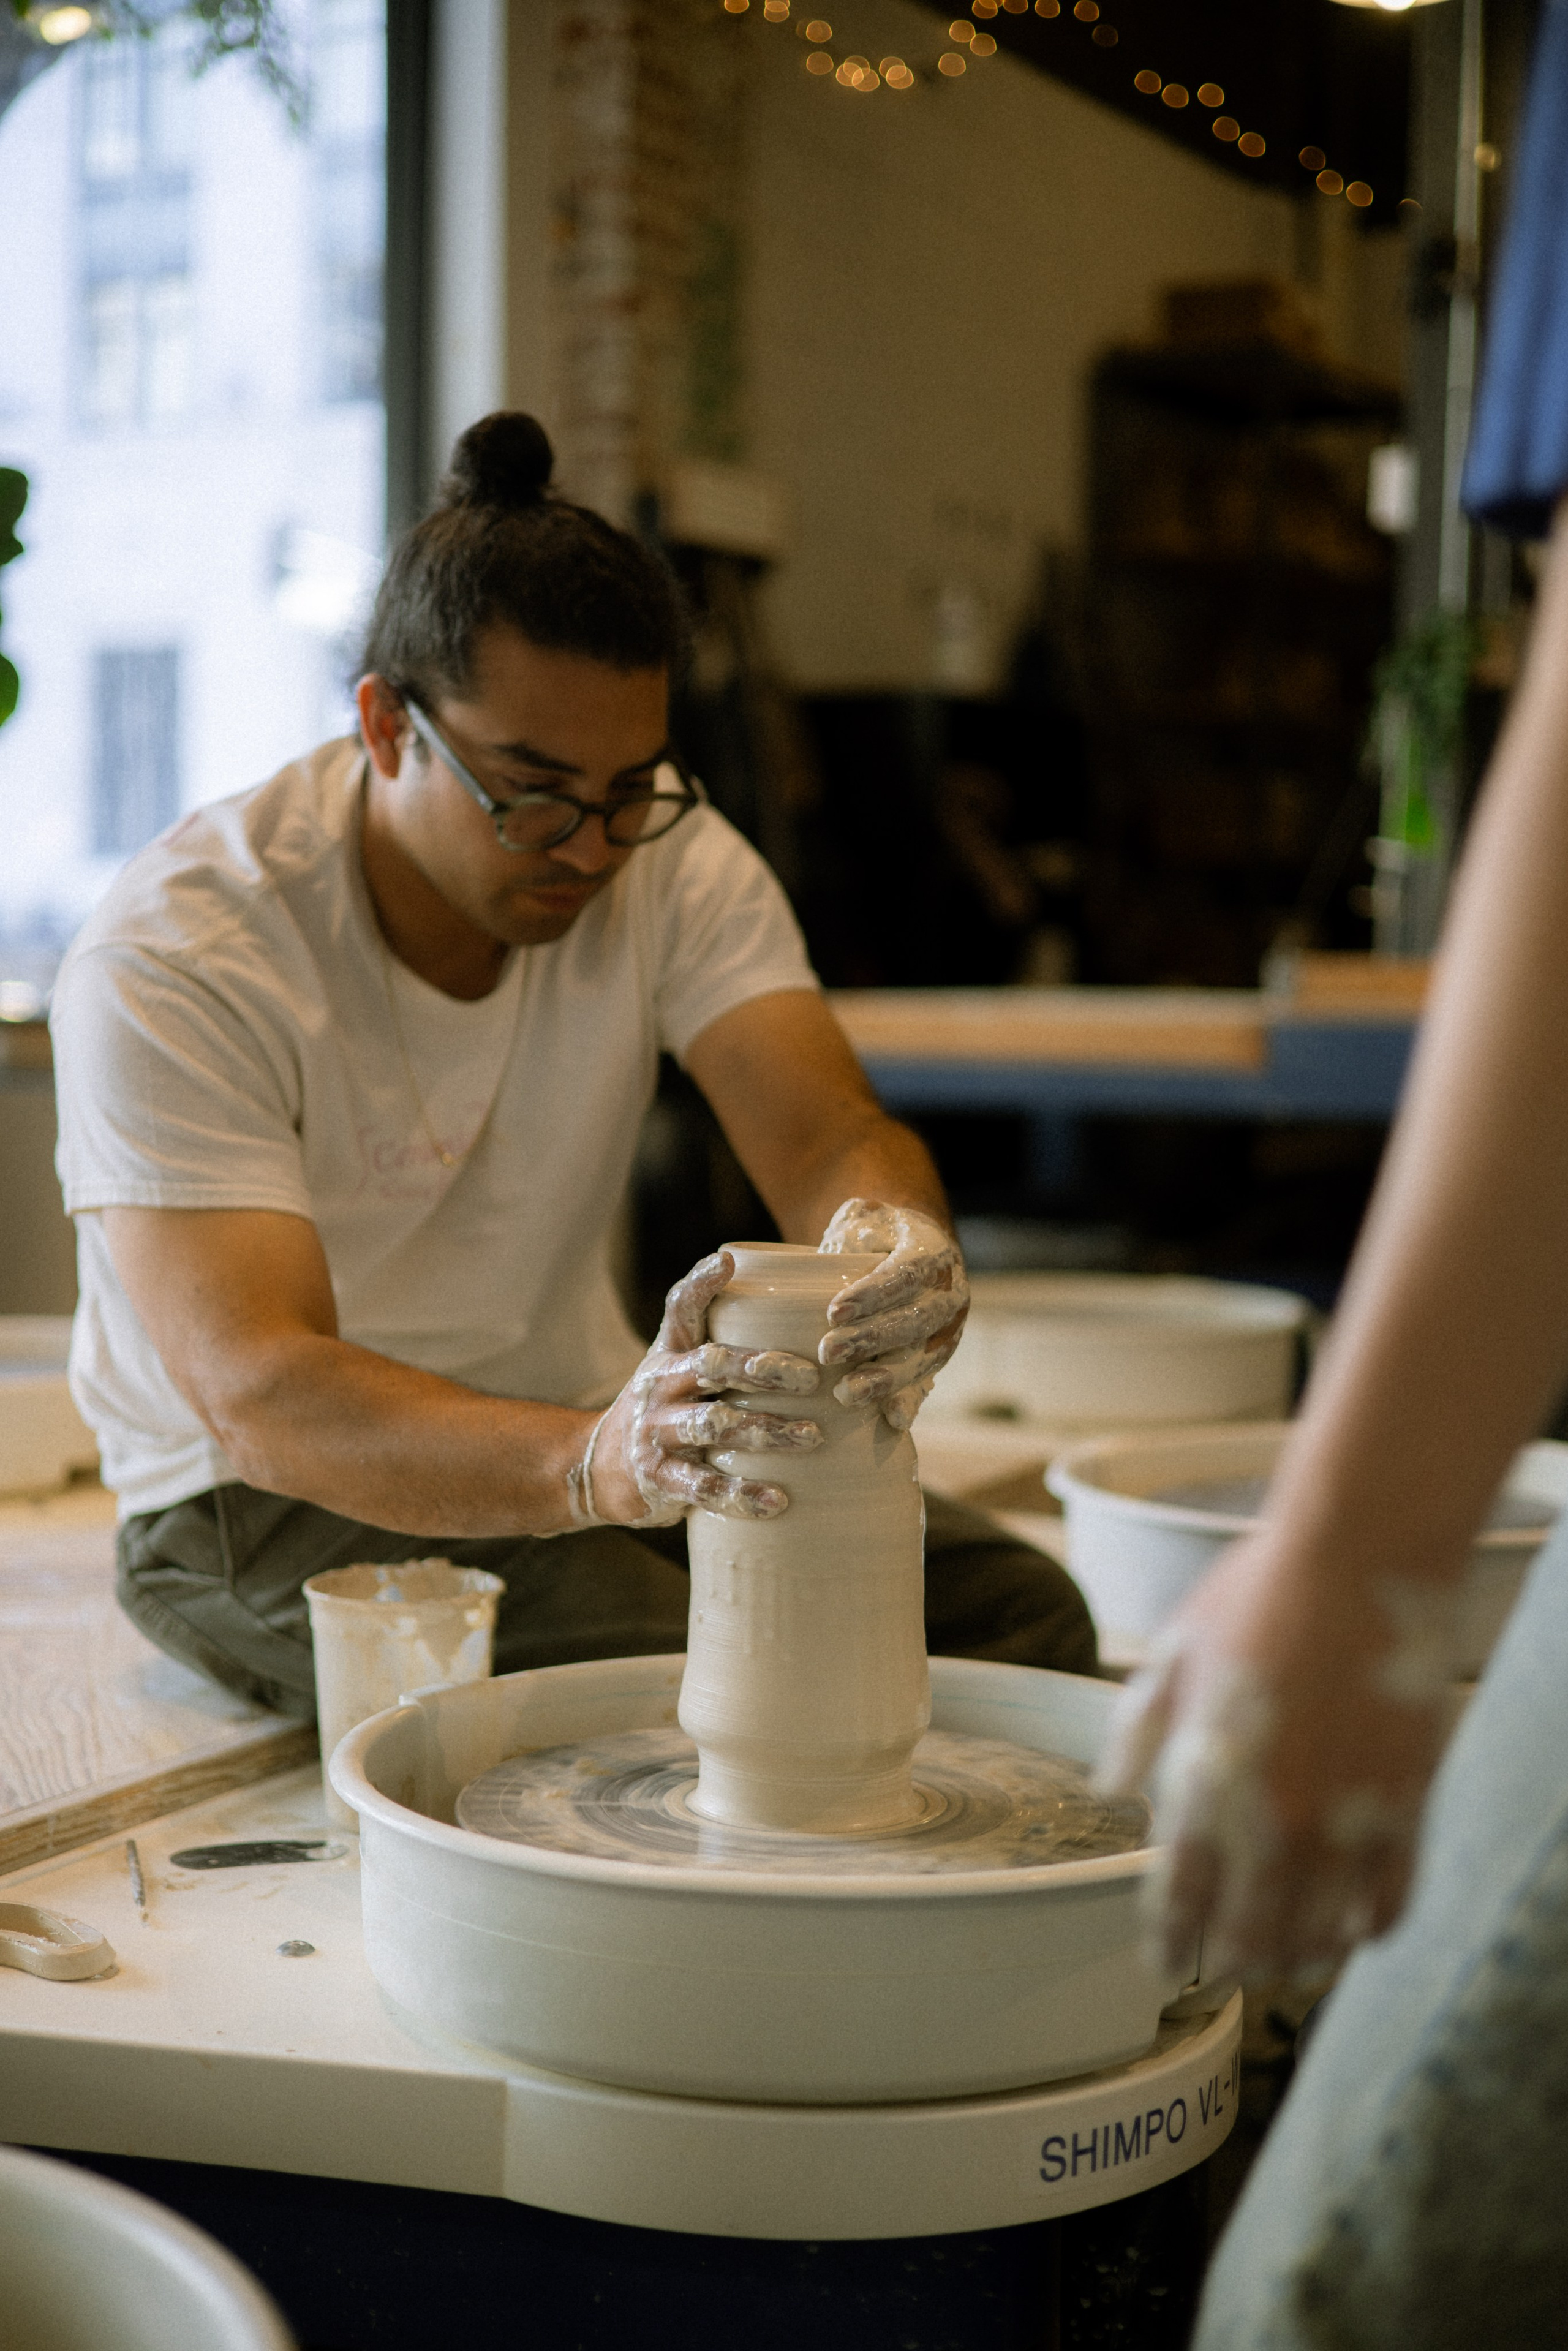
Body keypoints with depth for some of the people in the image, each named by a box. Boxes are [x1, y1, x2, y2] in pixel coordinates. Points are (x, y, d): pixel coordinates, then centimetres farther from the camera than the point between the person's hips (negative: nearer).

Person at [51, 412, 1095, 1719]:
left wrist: (892, 1243, -46)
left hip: (580, 1421, 5)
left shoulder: (667, 854, -9)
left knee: (1016, 1615, -14)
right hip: (263, 1504, -5)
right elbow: (258, 1397, -35)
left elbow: (829, 1135, -21)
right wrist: (595, 1461, -53)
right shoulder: (170, 970, -25)